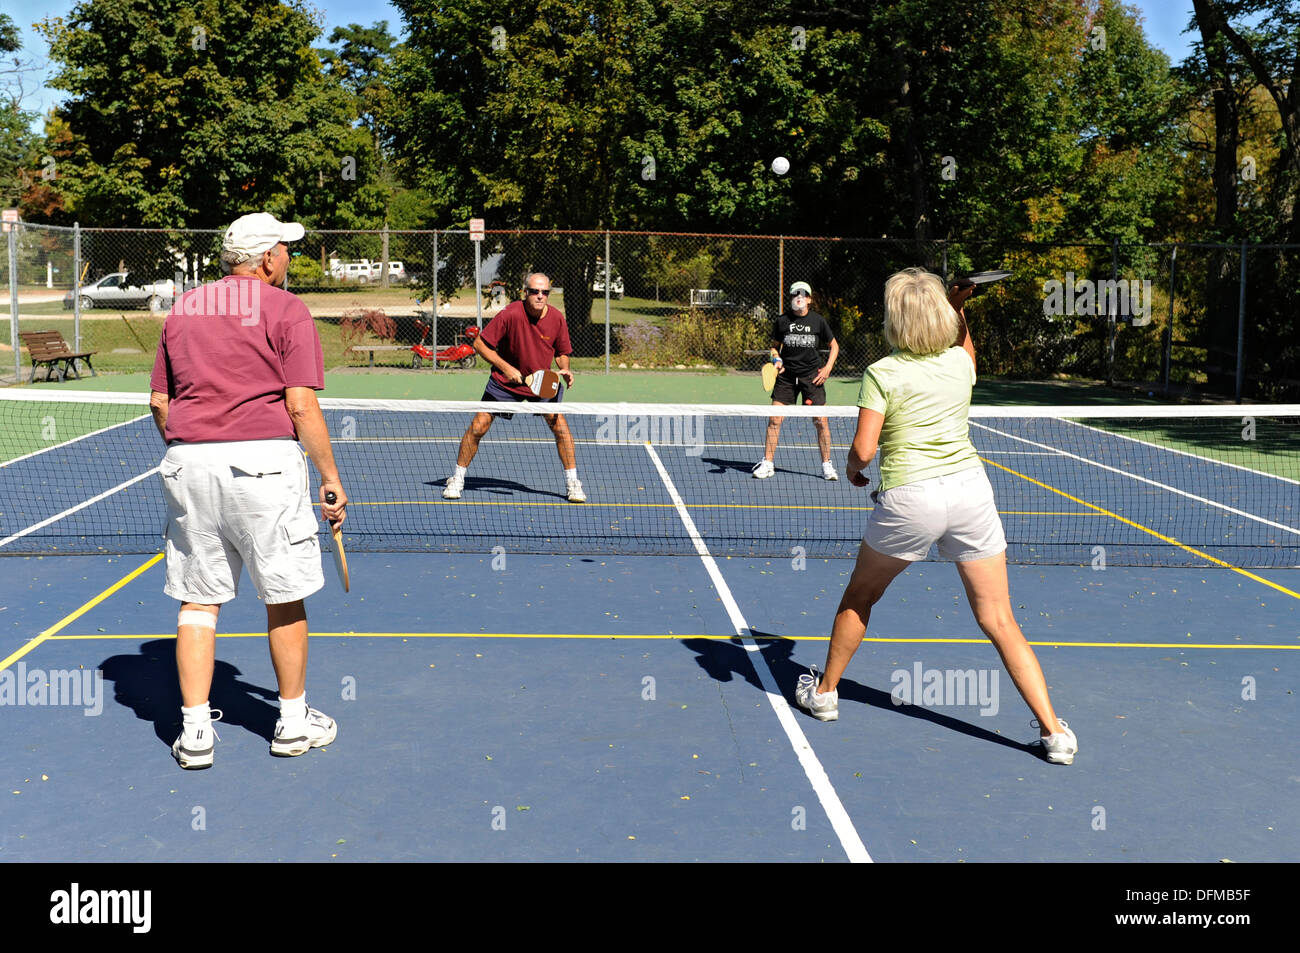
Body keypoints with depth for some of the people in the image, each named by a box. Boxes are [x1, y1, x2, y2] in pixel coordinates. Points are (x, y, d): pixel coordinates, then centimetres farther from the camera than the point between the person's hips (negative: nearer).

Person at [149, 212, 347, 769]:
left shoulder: (183, 308, 15)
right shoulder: (286, 310, -2)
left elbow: (159, 401, 15)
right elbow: (301, 405, -10)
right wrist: (330, 477, -3)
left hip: (187, 460, 5)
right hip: (261, 459, -5)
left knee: (198, 600, 10)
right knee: (285, 597, 9)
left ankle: (195, 729, 11)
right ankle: (293, 721, 20)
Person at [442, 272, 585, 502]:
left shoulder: (557, 318, -10)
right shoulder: (510, 314, -21)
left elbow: (562, 352, 6)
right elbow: (480, 344, -14)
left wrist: (565, 370, -15)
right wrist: (505, 367, -22)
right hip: (506, 380, -2)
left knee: (560, 426, -11)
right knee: (478, 427, -4)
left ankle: (572, 483, 4)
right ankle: (457, 479, 15)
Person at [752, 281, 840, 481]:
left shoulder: (818, 320, 1)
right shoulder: (782, 320, 2)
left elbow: (834, 346, 12)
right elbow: (775, 346, 15)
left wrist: (827, 368, 0)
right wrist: (776, 360, -5)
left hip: (812, 375, -1)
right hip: (787, 375, 1)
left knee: (821, 421, -3)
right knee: (774, 419, -5)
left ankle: (827, 465, 10)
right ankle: (767, 463, 5)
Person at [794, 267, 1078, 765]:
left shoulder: (882, 374, -7)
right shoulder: (960, 363, 6)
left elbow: (863, 450, -11)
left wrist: (852, 468, 9)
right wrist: (958, 307, 28)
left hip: (909, 499, -3)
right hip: (970, 488, 3)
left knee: (858, 597, 21)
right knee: (1000, 621, 6)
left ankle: (825, 691, 35)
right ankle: (1053, 730, 3)